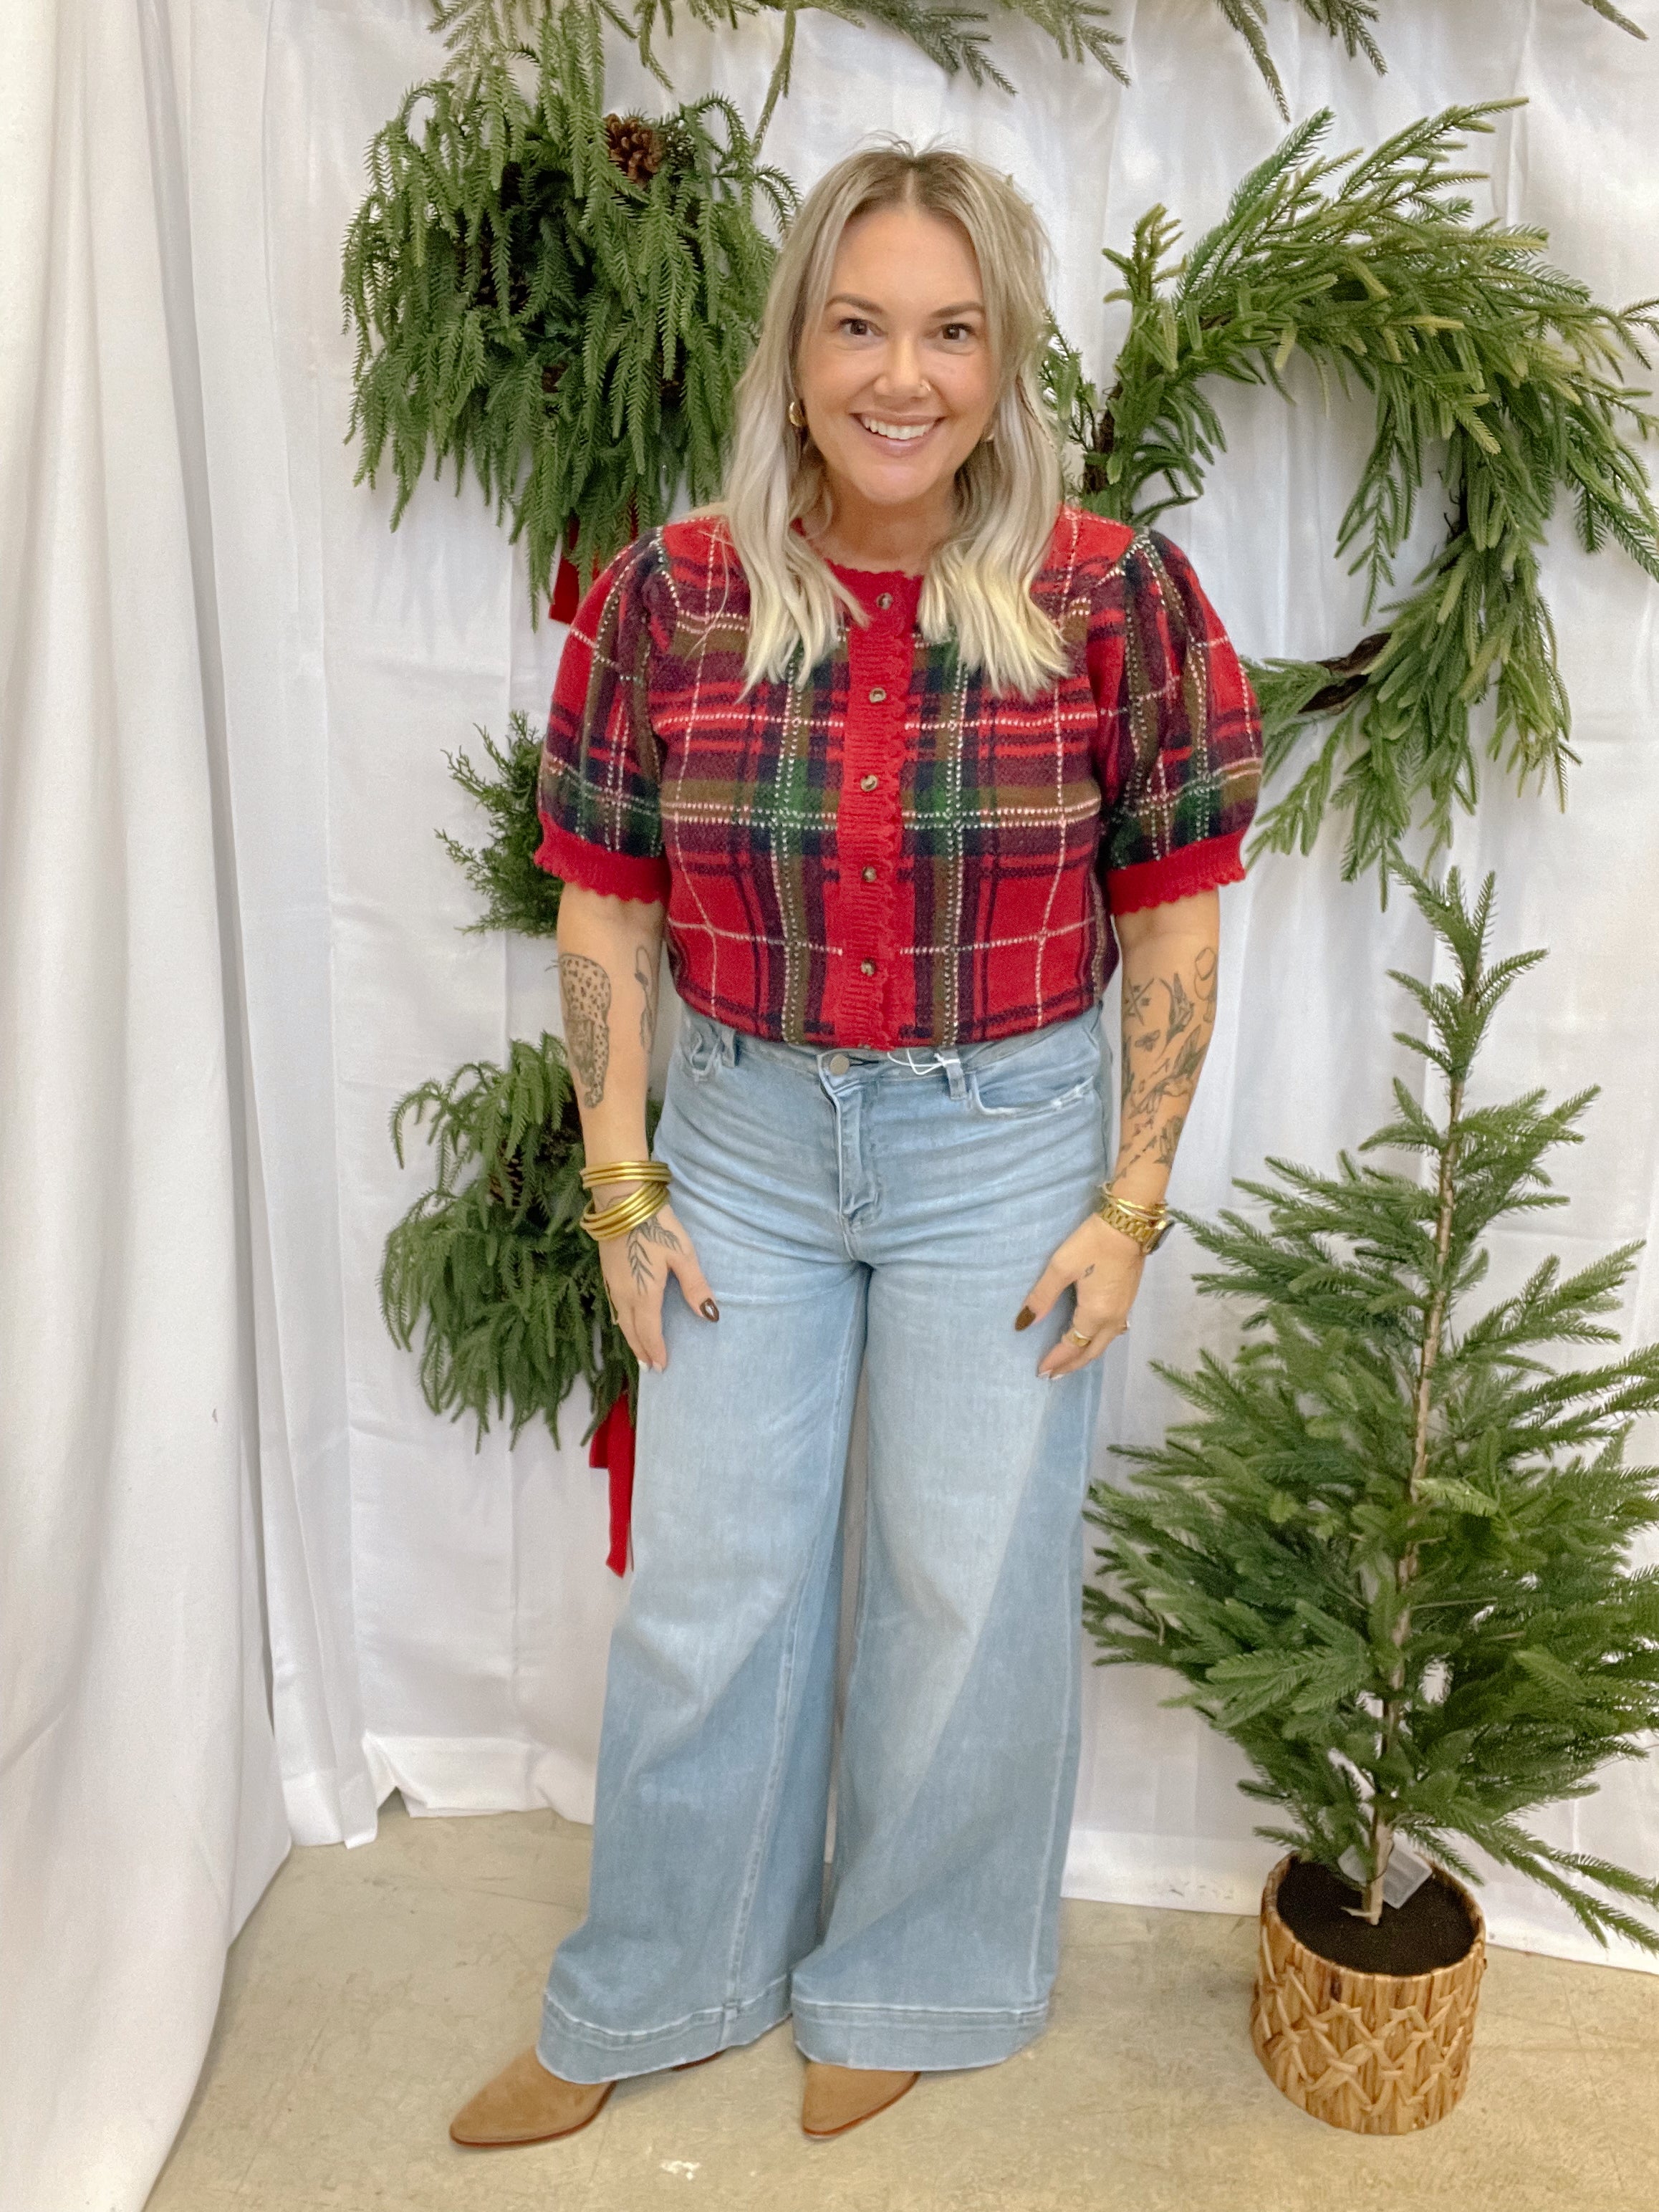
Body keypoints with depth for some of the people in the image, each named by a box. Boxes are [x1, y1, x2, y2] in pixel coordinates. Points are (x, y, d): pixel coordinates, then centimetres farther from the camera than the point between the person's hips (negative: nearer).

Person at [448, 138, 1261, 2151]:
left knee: (970, 1593, 12)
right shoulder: (669, 597, -6)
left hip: (1006, 1152, -1)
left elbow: (1174, 921, -4)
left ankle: (904, 1984, 41)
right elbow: (603, 913, 0)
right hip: (745, 1140, 2)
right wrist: (623, 1192, -1)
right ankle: (648, 2000, 39)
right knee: (701, 1594, 13)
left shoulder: (1117, 599, -10)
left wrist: (1130, 1206, -5)